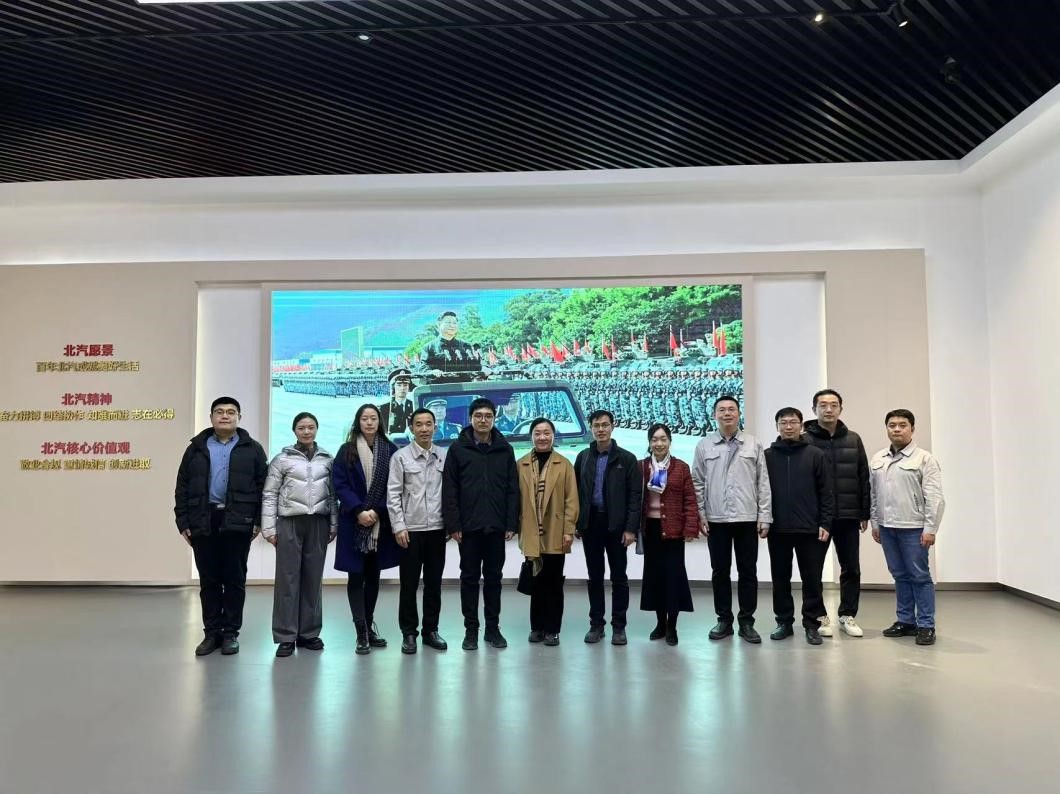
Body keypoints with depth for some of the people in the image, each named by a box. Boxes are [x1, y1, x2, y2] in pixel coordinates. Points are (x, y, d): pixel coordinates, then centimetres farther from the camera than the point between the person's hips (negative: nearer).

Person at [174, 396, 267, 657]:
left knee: (235, 580, 4)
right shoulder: (197, 448, 10)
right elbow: (182, 488, 8)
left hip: (238, 524, -2)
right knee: (208, 581, 8)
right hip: (204, 522, 2)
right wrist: (183, 522, 1)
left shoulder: (252, 449, 5)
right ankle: (212, 633, 19)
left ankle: (231, 633, 15)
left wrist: (259, 520, -4)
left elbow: (263, 486, 2)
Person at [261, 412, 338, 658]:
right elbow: (269, 495, -1)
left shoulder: (328, 459, 8)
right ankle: (286, 636, 7)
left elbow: (333, 494, 9)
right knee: (288, 578, 0)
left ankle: (309, 633, 17)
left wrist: (334, 525, 4)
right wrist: (269, 528, -6)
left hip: (318, 523, 2)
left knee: (313, 578, 7)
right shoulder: (282, 459, 1)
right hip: (290, 523, -2)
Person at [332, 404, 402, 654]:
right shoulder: (346, 450, 1)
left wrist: (376, 511, -12)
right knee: (356, 576, -1)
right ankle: (362, 632, 3)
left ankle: (369, 626, 22)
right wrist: (358, 511, -16)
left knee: (373, 575, 10)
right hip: (353, 522, -2)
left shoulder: (390, 450, 3)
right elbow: (339, 484, -5)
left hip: (380, 522, 2)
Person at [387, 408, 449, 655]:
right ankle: (409, 633, 15)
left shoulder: (444, 456, 5)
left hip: (437, 528, 2)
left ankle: (430, 630, 21)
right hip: (410, 529, -2)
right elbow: (393, 495, -4)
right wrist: (399, 526, -10)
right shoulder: (400, 456, -1)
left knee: (434, 583, 9)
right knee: (409, 584, 5)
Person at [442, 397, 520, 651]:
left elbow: (513, 489, 3)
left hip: (496, 526, 2)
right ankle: (471, 630, 18)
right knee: (470, 578, 8)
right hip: (468, 526, -1)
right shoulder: (458, 449, -1)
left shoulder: (505, 449, 4)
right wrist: (453, 524, -9)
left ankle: (493, 628, 22)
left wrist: (512, 523, -3)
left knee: (494, 577, 10)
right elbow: (449, 490, -3)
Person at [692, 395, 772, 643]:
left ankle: (746, 621, 17)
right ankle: (724, 620, 19)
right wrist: (700, 515, -1)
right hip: (716, 519, 0)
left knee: (748, 571, 6)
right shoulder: (704, 445, 3)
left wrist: (764, 516, -2)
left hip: (747, 518, 0)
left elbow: (763, 483, 2)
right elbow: (697, 483, 4)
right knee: (720, 572, 8)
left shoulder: (753, 444, 3)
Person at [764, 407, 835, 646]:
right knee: (780, 579, 9)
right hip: (777, 529, 2)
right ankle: (784, 622, 20)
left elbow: (827, 492, 0)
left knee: (812, 579, 4)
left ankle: (812, 624, 16)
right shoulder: (767, 456, 5)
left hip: (810, 529, -1)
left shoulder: (815, 455, 1)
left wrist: (825, 523, -6)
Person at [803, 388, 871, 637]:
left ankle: (847, 616, 23)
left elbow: (863, 478, 8)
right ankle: (819, 617, 19)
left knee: (851, 569, 10)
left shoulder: (853, 440, 7)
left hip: (848, 516, 3)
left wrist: (864, 513, 5)